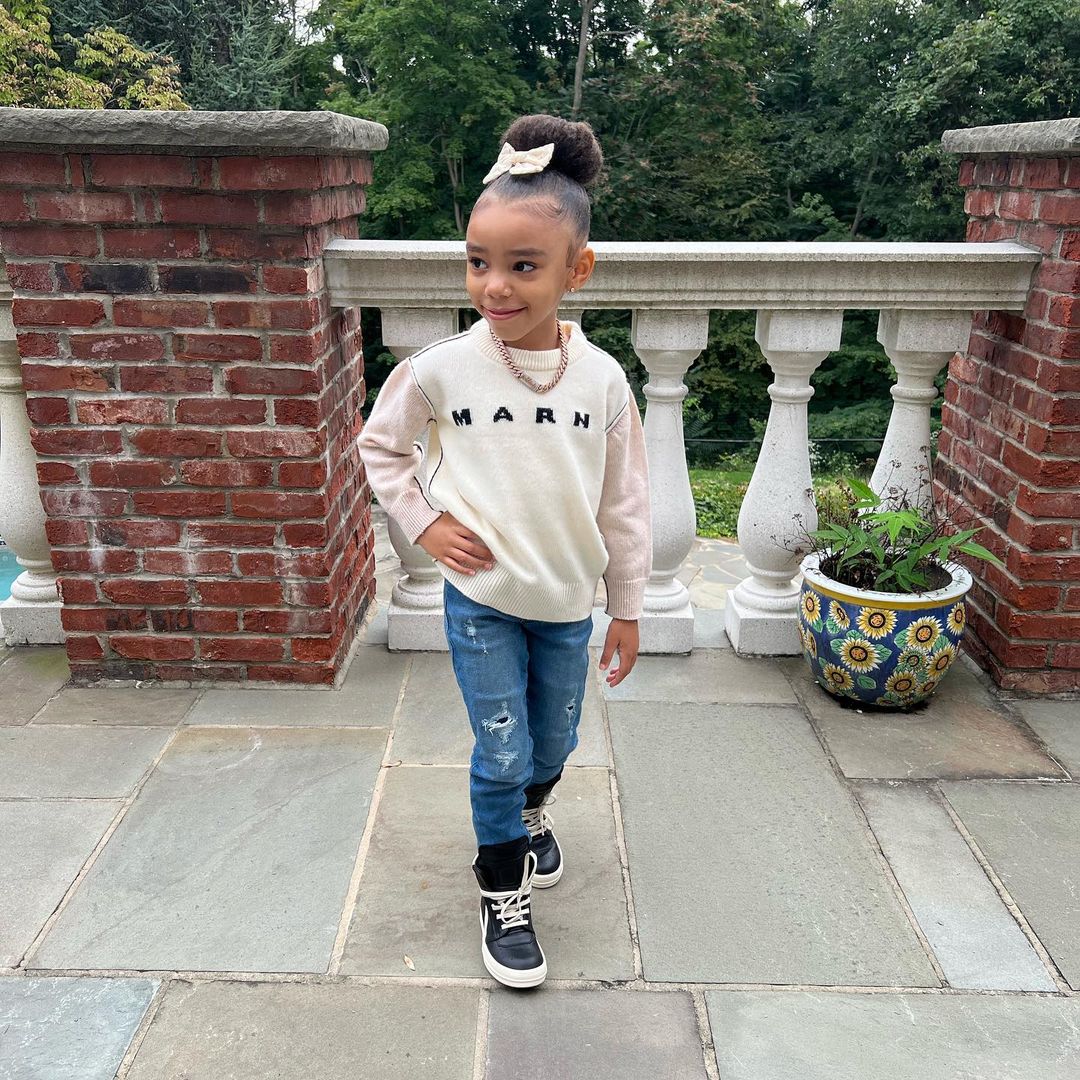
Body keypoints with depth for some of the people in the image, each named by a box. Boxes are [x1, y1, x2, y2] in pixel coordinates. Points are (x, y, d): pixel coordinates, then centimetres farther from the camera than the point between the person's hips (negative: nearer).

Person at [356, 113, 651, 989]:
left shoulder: (602, 379, -9)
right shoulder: (441, 368, -12)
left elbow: (624, 502, -1)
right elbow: (380, 445, 5)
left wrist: (627, 609, 4)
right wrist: (424, 523, -6)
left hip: (569, 601, 2)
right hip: (479, 598, -2)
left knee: (554, 742, 20)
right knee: (502, 753, 2)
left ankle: (531, 811, 54)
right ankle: (504, 895, 26)